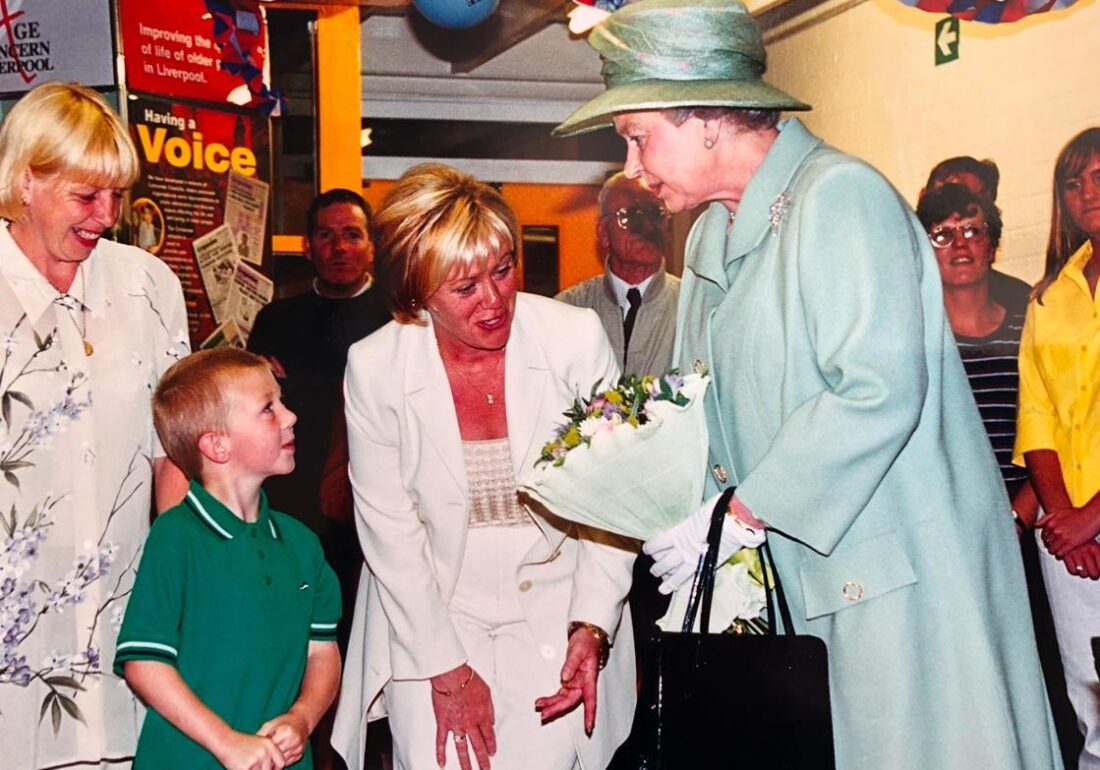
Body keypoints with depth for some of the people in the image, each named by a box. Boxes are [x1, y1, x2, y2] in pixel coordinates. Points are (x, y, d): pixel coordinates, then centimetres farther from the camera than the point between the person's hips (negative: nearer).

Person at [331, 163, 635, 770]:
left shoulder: (577, 339, -11)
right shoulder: (373, 368, -10)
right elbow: (389, 528, -5)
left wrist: (591, 627, -12)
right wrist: (445, 668, -6)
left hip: (555, 612, 0)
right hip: (430, 613, 0)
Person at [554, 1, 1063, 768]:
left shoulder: (841, 196, -14)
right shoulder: (710, 236, 14)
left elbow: (878, 393, -24)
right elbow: (708, 405, 19)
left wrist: (740, 515, -20)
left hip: (900, 576, -8)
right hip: (796, 574, 8)